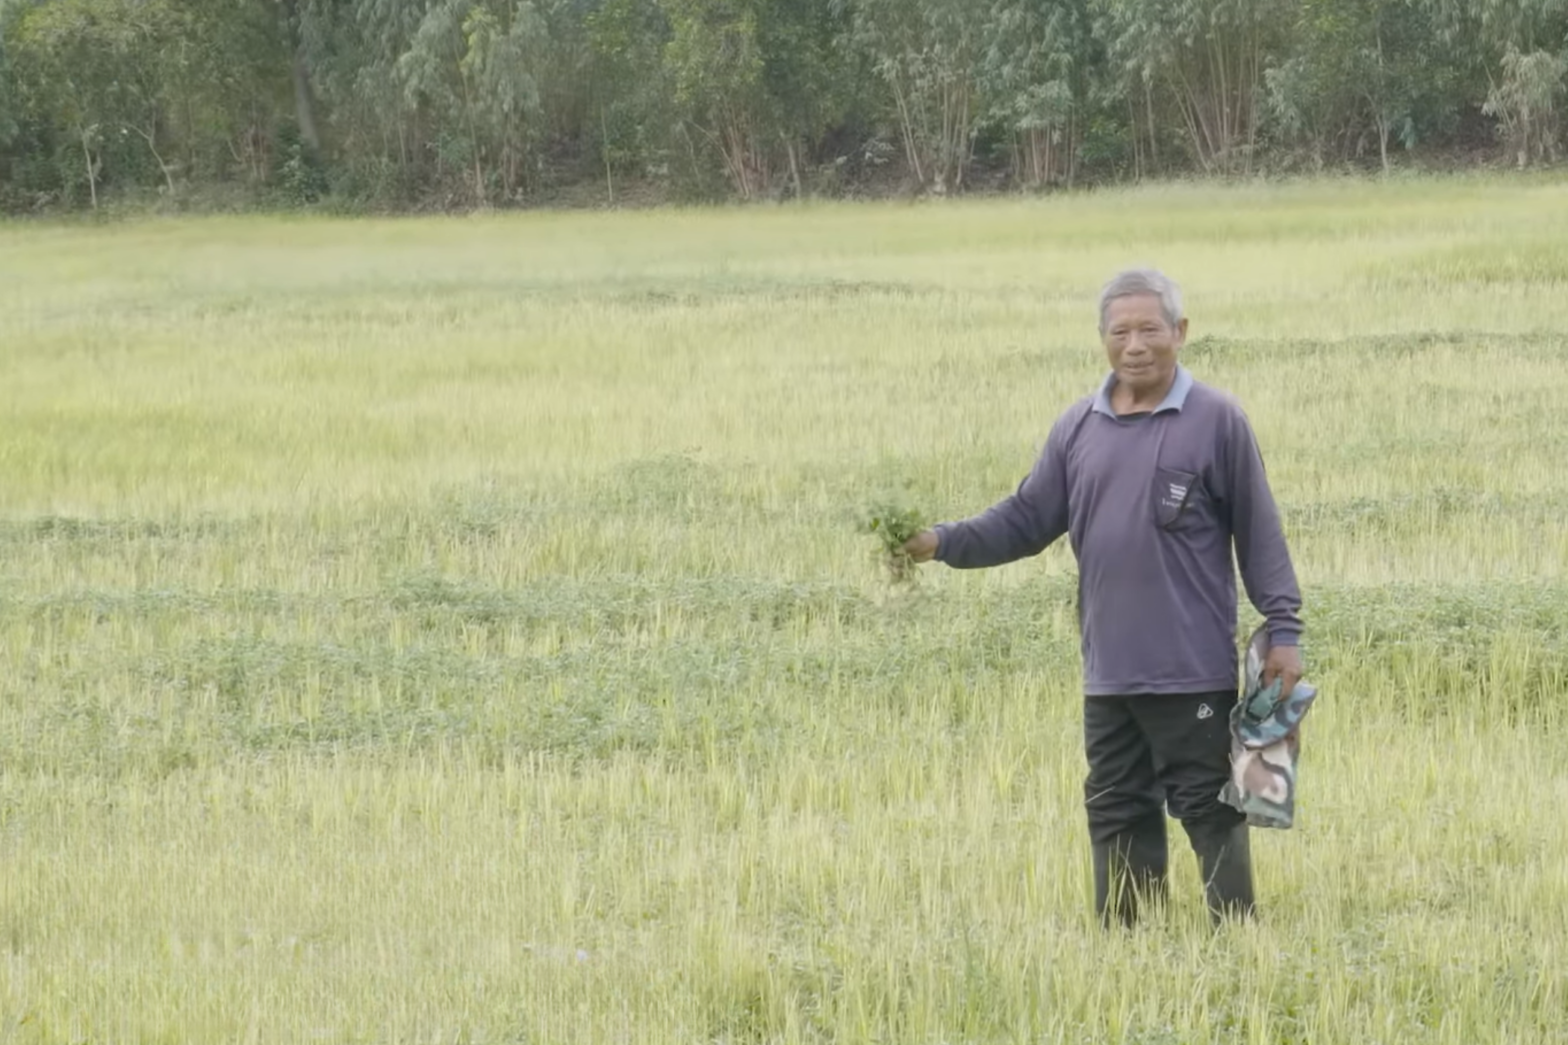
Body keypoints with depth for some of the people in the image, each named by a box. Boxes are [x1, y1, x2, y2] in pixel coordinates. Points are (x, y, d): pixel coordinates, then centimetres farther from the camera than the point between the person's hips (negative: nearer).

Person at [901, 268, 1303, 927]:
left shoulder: (1216, 421, -3)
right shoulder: (1079, 428, 10)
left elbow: (1259, 533, -1)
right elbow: (1027, 519, 12)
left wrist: (1283, 630, -4)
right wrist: (944, 542, -1)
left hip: (1195, 673, -5)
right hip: (1108, 674, 5)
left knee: (1210, 811, -3)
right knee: (1117, 813, 10)